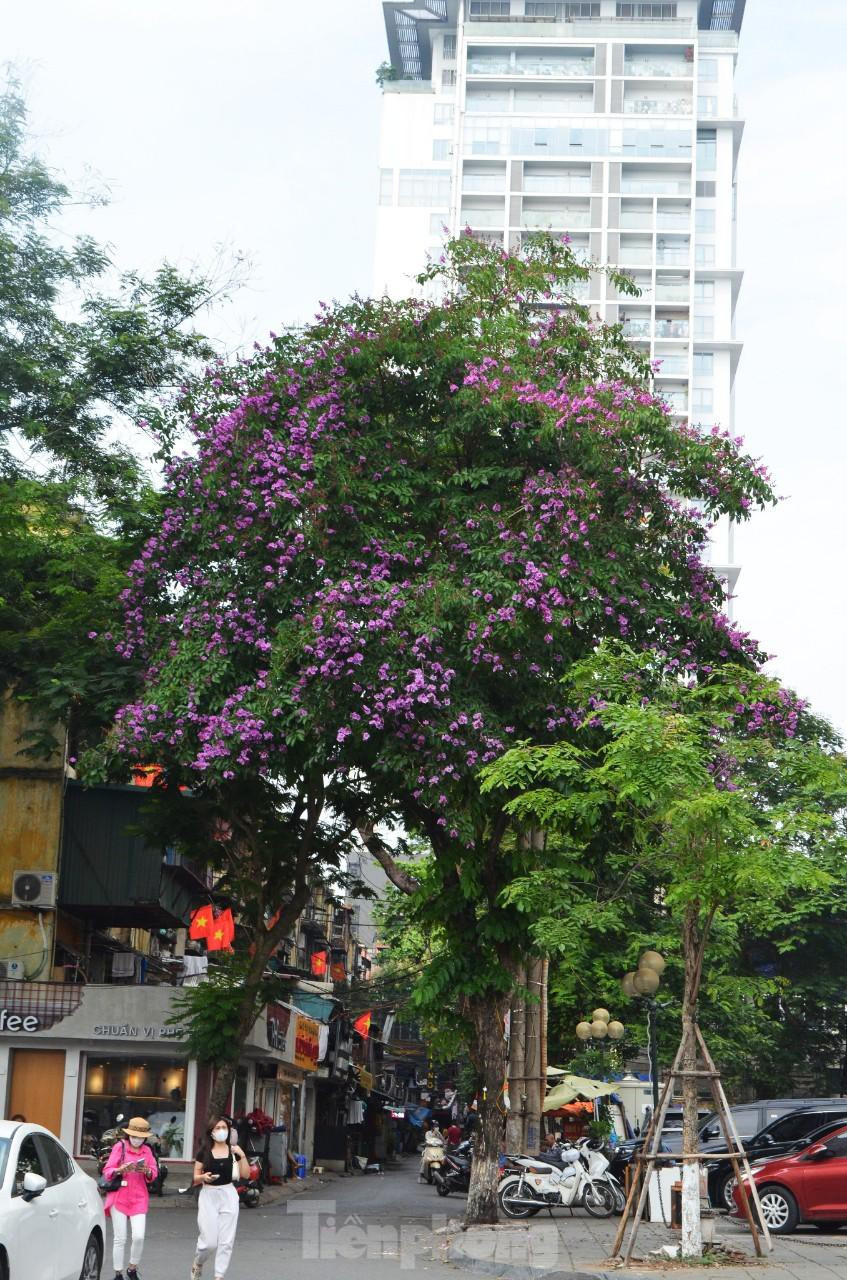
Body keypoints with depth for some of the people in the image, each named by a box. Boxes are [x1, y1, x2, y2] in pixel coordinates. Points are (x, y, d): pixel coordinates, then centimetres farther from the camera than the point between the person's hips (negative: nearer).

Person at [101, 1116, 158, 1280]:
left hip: (139, 1198, 2)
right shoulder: (120, 1147, -1)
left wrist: (147, 1171, -14)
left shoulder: (147, 1150, 9)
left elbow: (153, 1174, 9)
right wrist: (121, 1170, -24)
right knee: (120, 1239, -2)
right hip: (119, 1197, -2)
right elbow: (107, 1171, -5)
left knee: (139, 1237, -9)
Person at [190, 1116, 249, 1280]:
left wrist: (242, 1156, -12)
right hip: (208, 1195, -2)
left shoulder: (233, 1150, 3)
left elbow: (246, 1175, 0)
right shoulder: (204, 1151, -2)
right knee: (209, 1242, -3)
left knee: (226, 1241, -1)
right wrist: (203, 1177, -20)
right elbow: (195, 1177, 2)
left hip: (228, 1195, 2)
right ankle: (197, 1264, 28)